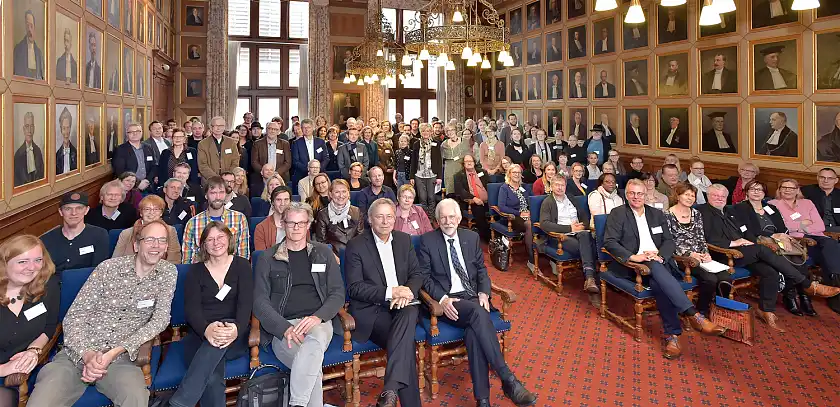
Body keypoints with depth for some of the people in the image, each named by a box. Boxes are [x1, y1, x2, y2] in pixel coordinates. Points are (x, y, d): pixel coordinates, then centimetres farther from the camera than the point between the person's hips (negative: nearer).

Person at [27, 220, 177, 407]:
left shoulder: (168, 272, 2)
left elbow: (161, 319, -5)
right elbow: (73, 317, 0)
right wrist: (87, 354, -18)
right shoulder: (108, 268, 0)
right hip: (78, 353, 1)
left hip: (120, 357, -1)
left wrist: (114, 352, -16)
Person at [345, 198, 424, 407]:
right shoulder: (356, 245, -4)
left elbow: (417, 274, 11)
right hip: (370, 309, -3)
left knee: (410, 313, -33)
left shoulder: (404, 240, 11)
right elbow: (354, 288, -9)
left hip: (402, 305, 4)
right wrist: (389, 293, -20)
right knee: (406, 342, -29)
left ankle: (390, 390, -37)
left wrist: (407, 292, -13)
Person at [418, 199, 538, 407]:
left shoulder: (471, 237, 12)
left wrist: (483, 293, -6)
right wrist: (442, 299, -17)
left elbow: (482, 270, 15)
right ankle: (508, 380, -32)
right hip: (448, 300, -3)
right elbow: (424, 277, -1)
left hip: (473, 297, 3)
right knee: (478, 313, -34)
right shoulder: (427, 241, 2)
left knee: (473, 330, -31)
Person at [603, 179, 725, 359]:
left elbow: (669, 241, 13)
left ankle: (671, 335, -34)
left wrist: (659, 255, -10)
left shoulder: (657, 214, 21)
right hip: (633, 264, -3)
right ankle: (694, 315, -41)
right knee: (656, 268, -36)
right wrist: (634, 257, -20)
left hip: (658, 262, 3)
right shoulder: (618, 214, 7)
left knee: (658, 283, -32)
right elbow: (609, 242, -5)